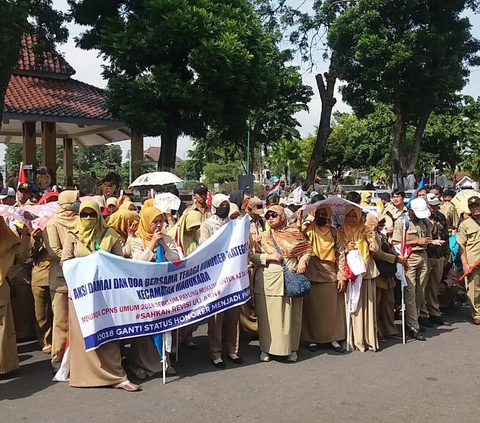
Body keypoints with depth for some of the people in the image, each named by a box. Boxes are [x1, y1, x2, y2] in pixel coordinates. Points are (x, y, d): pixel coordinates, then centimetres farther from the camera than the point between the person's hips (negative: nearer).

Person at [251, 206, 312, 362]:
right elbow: (253, 256, 3)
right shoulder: (263, 237, 7)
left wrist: (303, 260, -8)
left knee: (291, 314, 5)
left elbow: (307, 249, 11)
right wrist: (268, 256, -11)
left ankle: (291, 348, 19)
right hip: (268, 281, 0)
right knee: (268, 315, 3)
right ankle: (266, 348, 15)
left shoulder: (294, 233, 6)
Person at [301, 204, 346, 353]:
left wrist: (342, 277, 1)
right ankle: (312, 338, 16)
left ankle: (333, 337, 17)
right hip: (312, 276, -2)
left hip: (331, 276, 2)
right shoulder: (308, 229, 2)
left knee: (332, 308, 6)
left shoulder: (334, 232, 7)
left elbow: (340, 254, 5)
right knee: (313, 308, 5)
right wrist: (306, 222, -22)